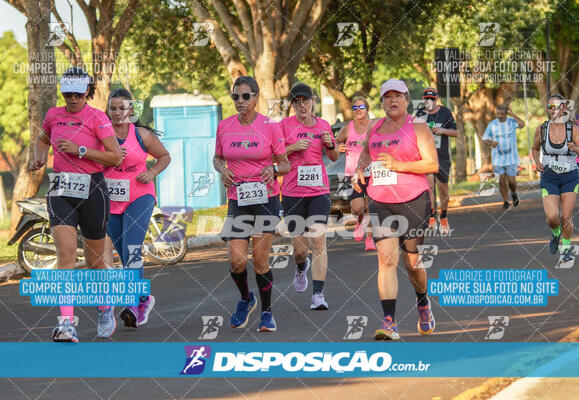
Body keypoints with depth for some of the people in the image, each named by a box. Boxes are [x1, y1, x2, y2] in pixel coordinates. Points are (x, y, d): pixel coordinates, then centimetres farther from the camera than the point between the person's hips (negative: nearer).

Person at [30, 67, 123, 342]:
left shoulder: (97, 118, -5)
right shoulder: (53, 116, 8)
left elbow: (115, 157, -12)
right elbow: (43, 140, 30)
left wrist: (79, 150, -18)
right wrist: (39, 157, 8)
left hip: (92, 191, -2)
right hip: (60, 191, 2)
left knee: (94, 261, 10)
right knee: (66, 252, -18)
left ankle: (105, 309, 40)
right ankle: (66, 324, -28)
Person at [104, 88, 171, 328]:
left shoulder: (142, 135, -1)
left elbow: (165, 157, 13)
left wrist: (152, 172, -5)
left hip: (139, 198, -3)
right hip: (110, 201, 3)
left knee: (132, 251, -20)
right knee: (125, 256, 10)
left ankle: (134, 304, -25)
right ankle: (144, 299, 28)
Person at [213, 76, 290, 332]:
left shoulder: (270, 127, -3)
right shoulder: (224, 127, 3)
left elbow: (286, 164, 4)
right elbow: (217, 158, 18)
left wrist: (273, 169, -18)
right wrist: (222, 170, -4)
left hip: (266, 198, -2)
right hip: (237, 200, 2)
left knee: (260, 259, -3)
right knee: (236, 260, -8)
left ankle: (266, 312, 15)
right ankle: (245, 299, 22)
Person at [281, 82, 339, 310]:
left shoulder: (323, 125, 8)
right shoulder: (285, 125, -1)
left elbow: (334, 157, 19)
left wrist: (330, 144, -2)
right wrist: (293, 148, -14)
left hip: (319, 191, 1)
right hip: (292, 193, -1)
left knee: (318, 241, -13)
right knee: (299, 248, 3)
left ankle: (318, 295, -14)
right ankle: (301, 267, 41)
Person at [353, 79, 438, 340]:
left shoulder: (417, 127, -1)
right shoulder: (375, 129, 13)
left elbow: (433, 165, -7)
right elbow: (366, 152, 33)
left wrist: (398, 165, -17)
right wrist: (360, 169, 11)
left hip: (413, 201, -3)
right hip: (380, 203, 3)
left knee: (412, 261, 5)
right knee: (386, 259, -12)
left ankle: (423, 302, 38)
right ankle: (389, 323, -18)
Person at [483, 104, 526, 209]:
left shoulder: (512, 122, -4)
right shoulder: (492, 124, 1)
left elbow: (522, 124, -25)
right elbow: (485, 139, 7)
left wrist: (512, 114, -18)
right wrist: (491, 143, -16)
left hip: (511, 158, -1)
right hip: (498, 157, 1)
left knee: (511, 180, -1)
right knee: (502, 180, -1)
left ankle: (514, 194, 30)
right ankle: (505, 201, 11)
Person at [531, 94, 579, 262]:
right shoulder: (542, 129, -3)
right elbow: (535, 149, 14)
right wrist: (537, 162, -4)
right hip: (549, 178, 0)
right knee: (552, 217, -15)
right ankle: (556, 234, 19)